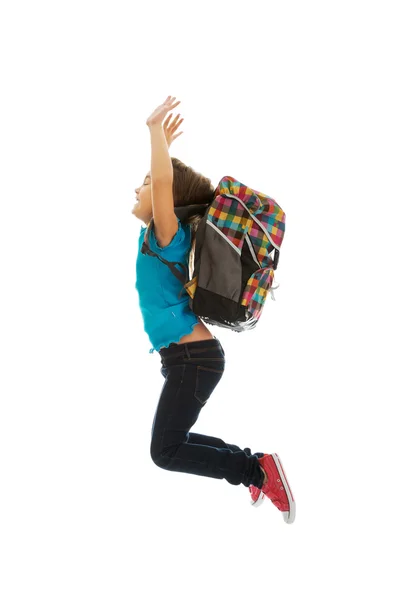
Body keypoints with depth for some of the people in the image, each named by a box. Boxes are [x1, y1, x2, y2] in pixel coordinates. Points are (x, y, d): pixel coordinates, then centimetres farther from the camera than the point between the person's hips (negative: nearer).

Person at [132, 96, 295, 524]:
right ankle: (250, 464, 23)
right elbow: (163, 178, 30)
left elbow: (163, 179, -27)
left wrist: (156, 127, -21)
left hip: (193, 358, -9)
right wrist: (163, 145, 26)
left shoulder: (168, 233, -11)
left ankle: (257, 469, -5)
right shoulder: (164, 237, 13)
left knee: (166, 452, -8)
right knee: (172, 441, 17)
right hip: (189, 358, 9)